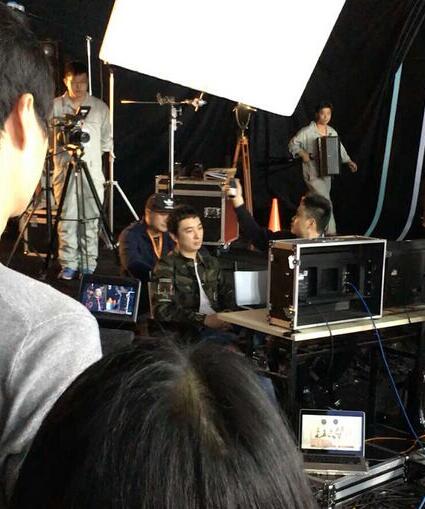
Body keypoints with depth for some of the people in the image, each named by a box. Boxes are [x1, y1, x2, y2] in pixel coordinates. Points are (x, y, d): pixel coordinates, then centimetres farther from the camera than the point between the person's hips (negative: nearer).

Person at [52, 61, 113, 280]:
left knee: (91, 220, 2)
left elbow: (106, 141, 13)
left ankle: (89, 266, 10)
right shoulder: (55, 106, 4)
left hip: (92, 170, 1)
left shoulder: (100, 107, 7)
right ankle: (68, 265, 8)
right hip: (65, 169, -1)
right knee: (67, 219, 0)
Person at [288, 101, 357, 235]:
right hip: (313, 174, -6)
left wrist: (348, 161, 7)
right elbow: (292, 144, -5)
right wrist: (302, 153, -20)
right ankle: (331, 233, -13)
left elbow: (340, 149, 17)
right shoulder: (307, 131, -8)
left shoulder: (332, 132, 11)